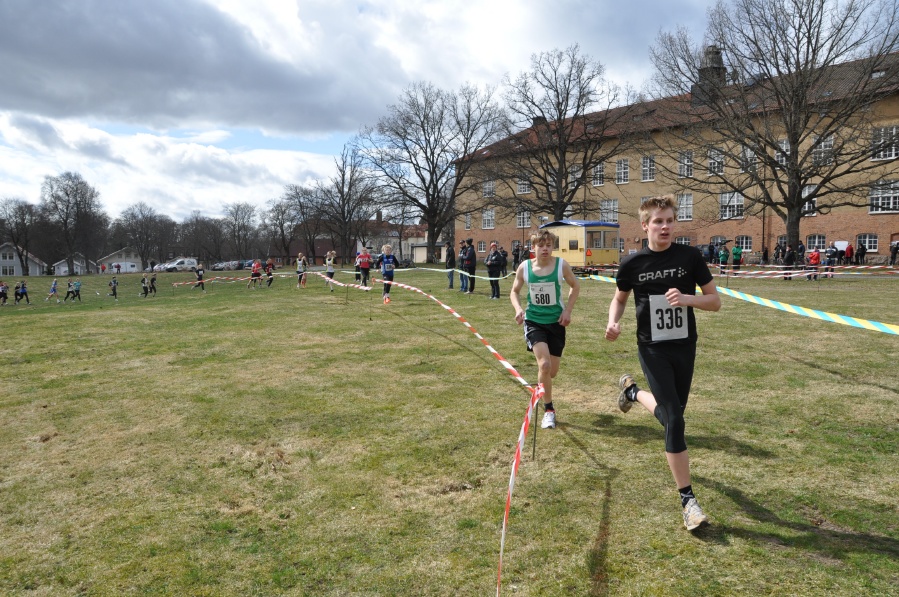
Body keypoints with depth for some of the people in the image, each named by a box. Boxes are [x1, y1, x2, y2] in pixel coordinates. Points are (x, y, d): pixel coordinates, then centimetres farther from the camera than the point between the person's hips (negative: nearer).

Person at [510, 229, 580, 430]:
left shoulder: (561, 265, -8)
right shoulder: (524, 267, -7)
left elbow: (575, 286, 8)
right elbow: (514, 291, 6)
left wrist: (568, 310, -3)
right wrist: (518, 308, -13)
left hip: (556, 322, 1)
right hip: (534, 321, -1)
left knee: (552, 372, 8)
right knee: (544, 364, -19)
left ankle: (542, 387, 47)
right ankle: (548, 410, 0)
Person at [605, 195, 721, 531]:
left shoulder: (690, 257, -6)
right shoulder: (632, 263, -7)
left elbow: (715, 301, -2)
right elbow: (619, 299, 9)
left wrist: (687, 298, -23)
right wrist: (613, 323, -12)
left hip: (685, 346, 3)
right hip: (652, 349, -2)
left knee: (670, 411, 17)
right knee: (674, 420, -11)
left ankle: (632, 391, 50)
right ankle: (687, 500, 0)